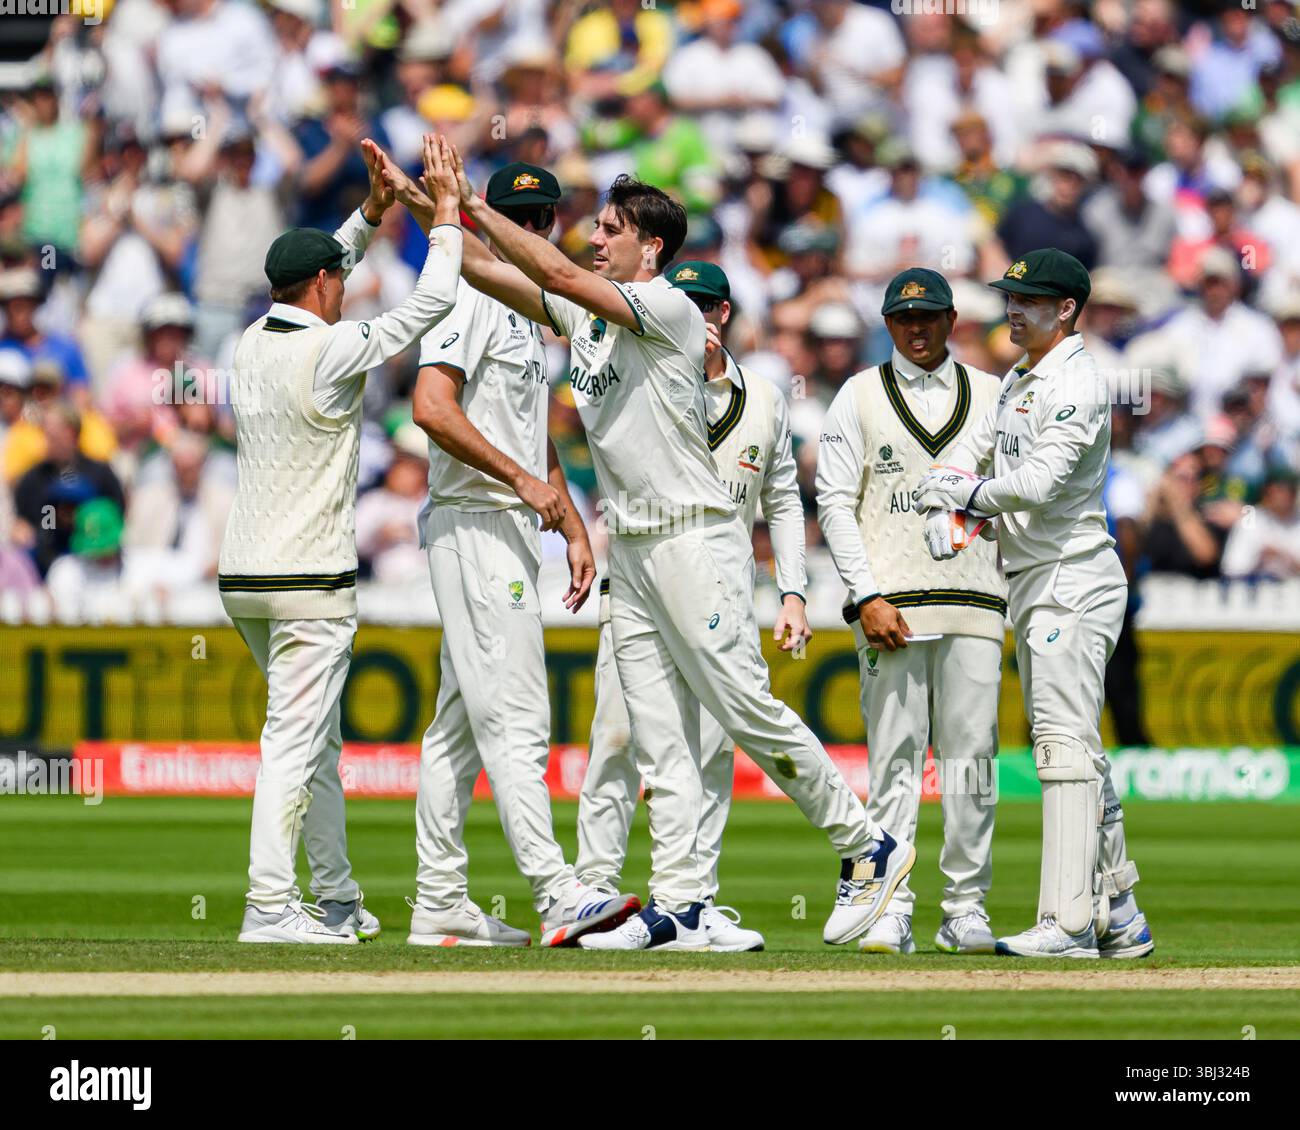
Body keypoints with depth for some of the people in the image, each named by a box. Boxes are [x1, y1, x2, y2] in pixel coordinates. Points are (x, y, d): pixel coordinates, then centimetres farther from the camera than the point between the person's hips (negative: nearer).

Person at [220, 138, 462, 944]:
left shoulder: (252, 345, 8)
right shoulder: (333, 350, -14)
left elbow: (309, 283, 26)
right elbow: (430, 305, -8)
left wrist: (373, 213, 21)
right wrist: (446, 220, 5)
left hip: (243, 576, 8)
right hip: (310, 578, -8)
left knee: (317, 736, 17)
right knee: (297, 738, -10)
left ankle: (338, 900, 22)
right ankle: (270, 905, -16)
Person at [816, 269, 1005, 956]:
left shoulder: (990, 397, 14)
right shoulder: (860, 397, 7)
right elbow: (834, 502, 2)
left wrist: (1019, 590, 3)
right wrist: (867, 597, -9)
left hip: (976, 599, 2)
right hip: (891, 606, -2)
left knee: (972, 754, 0)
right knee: (893, 755, -5)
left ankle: (967, 906, 6)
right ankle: (889, 907, -3)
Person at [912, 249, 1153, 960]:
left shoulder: (1076, 384, -13)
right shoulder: (1017, 381, 18)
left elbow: (1040, 481, -23)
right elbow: (970, 450, 14)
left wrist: (971, 493, -8)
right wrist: (952, 508, -6)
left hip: (1074, 578, -10)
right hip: (1030, 582, 10)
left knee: (1065, 743, -15)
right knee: (1076, 751, 12)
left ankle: (1068, 921, -21)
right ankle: (1118, 916, 17)